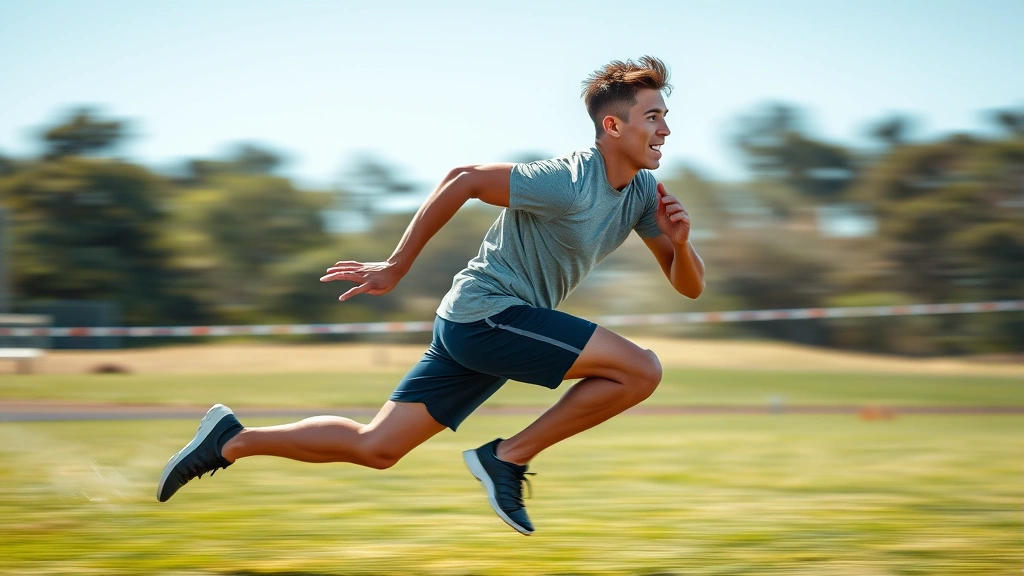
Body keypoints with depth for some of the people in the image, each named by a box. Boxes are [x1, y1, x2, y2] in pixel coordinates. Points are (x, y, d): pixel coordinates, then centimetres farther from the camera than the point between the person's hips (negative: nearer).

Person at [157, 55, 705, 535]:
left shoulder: (643, 191, 7)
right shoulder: (568, 184, -19)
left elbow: (689, 286, 10)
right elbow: (464, 179, -16)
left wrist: (679, 242, -14)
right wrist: (397, 267, -11)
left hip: (470, 328, 9)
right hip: (487, 311, -9)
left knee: (374, 447, 7)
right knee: (640, 370, -17)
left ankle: (233, 439, 14)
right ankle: (508, 456, -8)